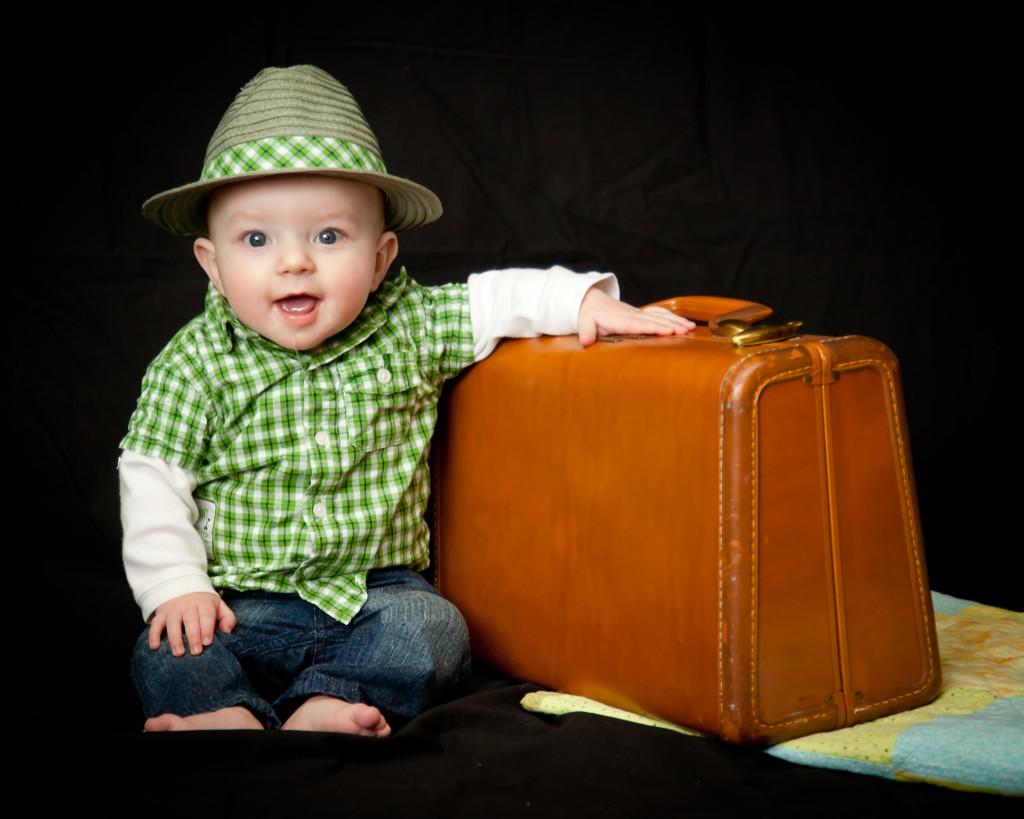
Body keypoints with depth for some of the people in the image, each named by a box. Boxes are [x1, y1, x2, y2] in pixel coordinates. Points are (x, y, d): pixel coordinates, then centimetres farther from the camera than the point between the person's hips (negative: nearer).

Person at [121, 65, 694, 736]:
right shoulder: (195, 364, -6)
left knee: (434, 631, -25)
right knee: (167, 657, -25)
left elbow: (492, 299, 7)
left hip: (377, 592, 1)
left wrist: (584, 299, -9)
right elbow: (152, 480, -4)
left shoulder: (410, 326, -1)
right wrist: (175, 587, -13)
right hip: (242, 604, -1)